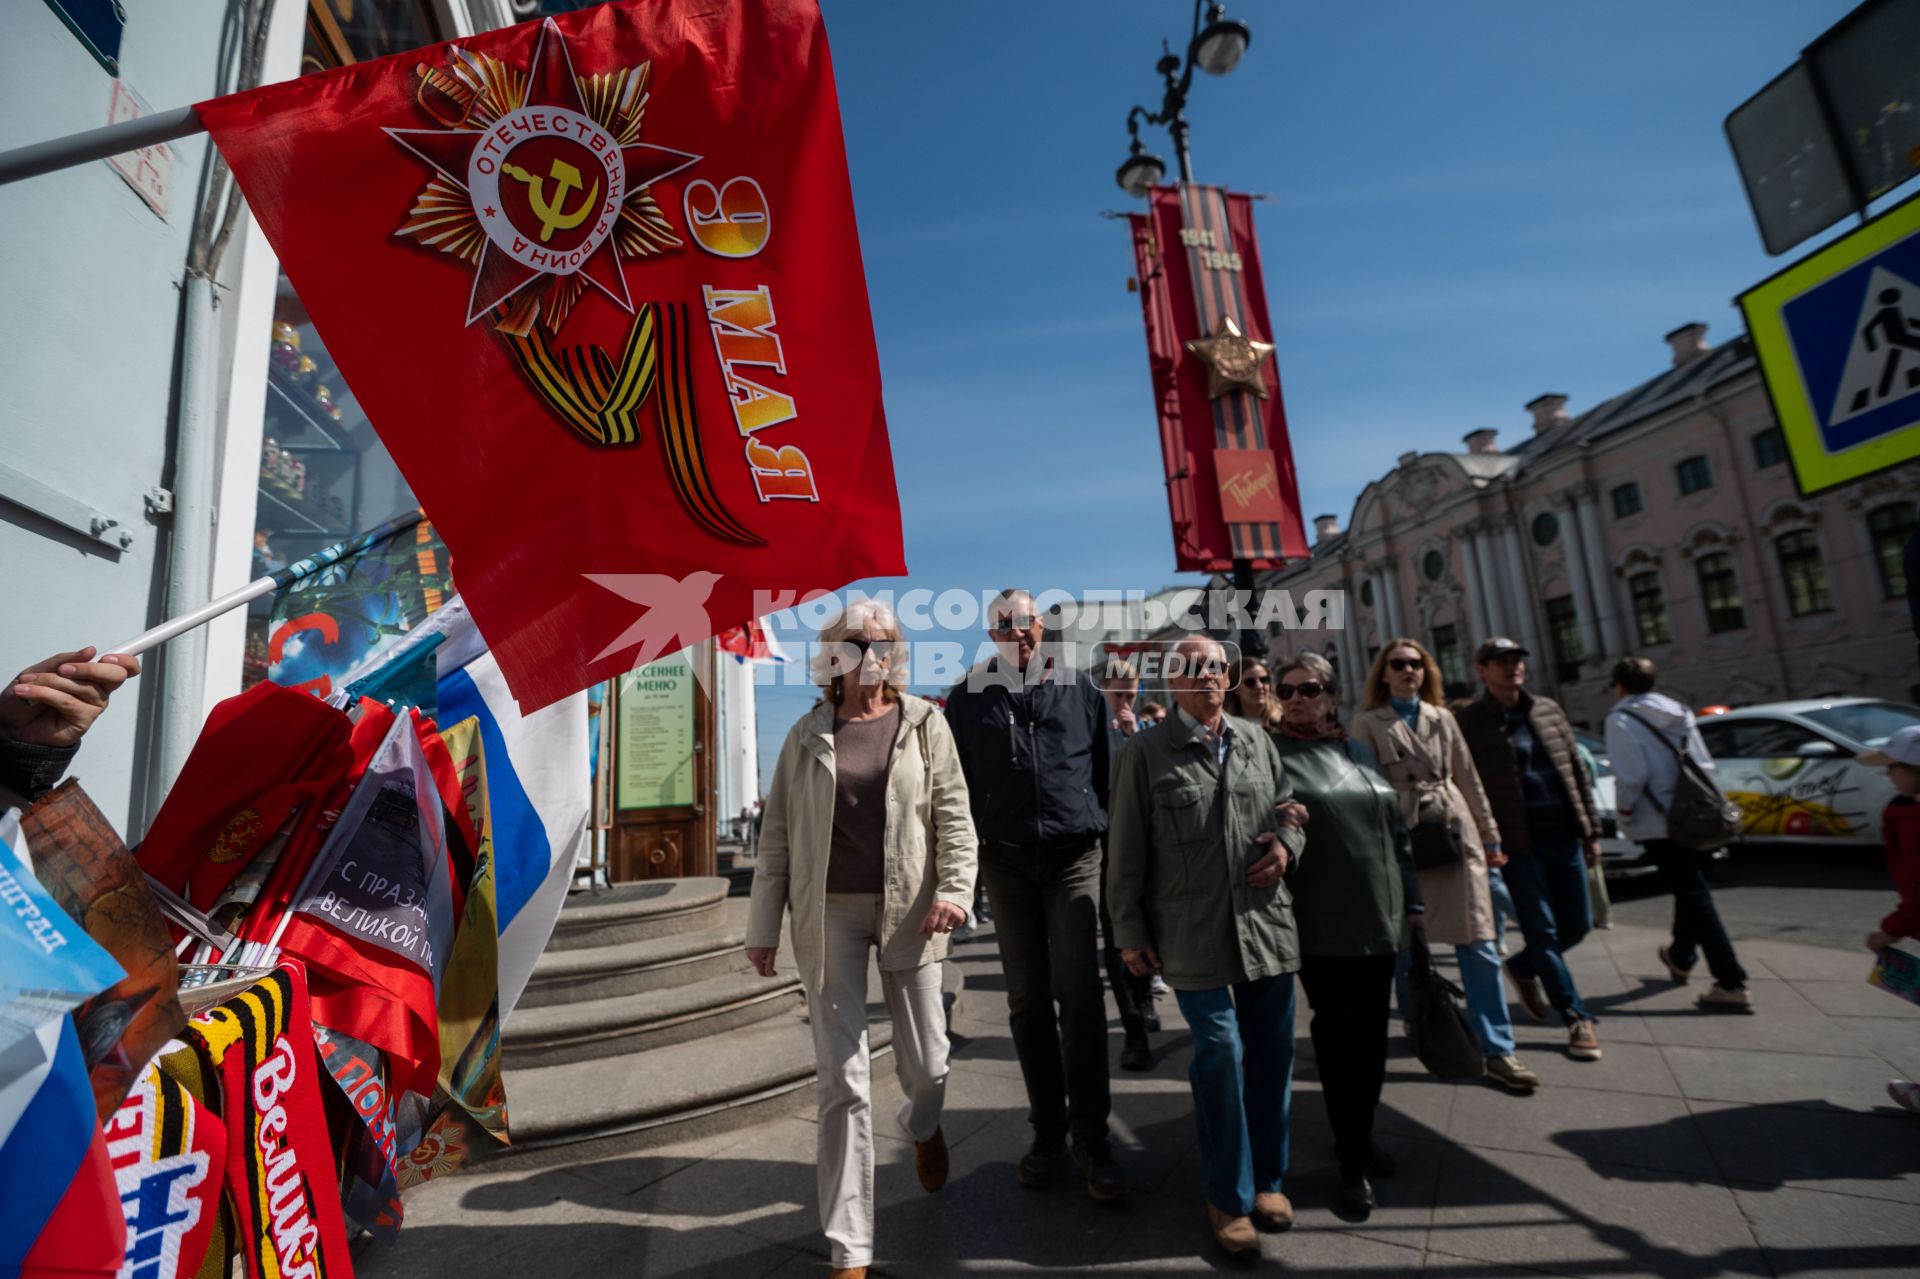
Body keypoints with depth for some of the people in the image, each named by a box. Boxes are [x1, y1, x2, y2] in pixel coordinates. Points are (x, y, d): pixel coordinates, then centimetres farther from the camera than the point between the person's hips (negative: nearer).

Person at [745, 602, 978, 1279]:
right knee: (844, 1080, 3)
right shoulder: (808, 735, 4)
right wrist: (763, 924, 5)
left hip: (907, 907, 0)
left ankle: (923, 1127, 50)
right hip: (828, 913, 0)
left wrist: (954, 889, -15)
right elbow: (776, 833, 6)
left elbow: (953, 813, -1)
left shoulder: (924, 723, 2)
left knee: (926, 1063, 12)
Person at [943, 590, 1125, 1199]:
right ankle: (1047, 1132, 24)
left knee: (1080, 994, -4)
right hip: (1006, 862, 1)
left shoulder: (1081, 688, 4)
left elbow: (1107, 769, 9)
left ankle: (1090, 1136, 11)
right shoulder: (967, 698, 4)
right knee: (1027, 999, 10)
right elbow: (956, 783, 8)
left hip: (1075, 858, -1)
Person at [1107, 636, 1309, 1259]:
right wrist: (1130, 933, -3)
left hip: (1266, 921, 4)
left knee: (1271, 1051, 12)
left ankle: (1268, 1177, 34)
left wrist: (1286, 843, -3)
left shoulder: (1256, 741, 8)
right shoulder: (1146, 752, -5)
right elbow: (1127, 853, -3)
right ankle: (1230, 1196, 19)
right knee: (1220, 1053, -4)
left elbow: (1289, 806, 20)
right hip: (1193, 932, -4)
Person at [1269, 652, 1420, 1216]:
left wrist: (1412, 901, 12)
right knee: (1341, 1037, 3)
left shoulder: (1361, 753, 10)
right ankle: (1351, 1159, 21)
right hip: (1322, 928, -5)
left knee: (1373, 1036, 15)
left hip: (1379, 919, 6)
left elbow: (1396, 831, 14)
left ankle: (1362, 1137, 34)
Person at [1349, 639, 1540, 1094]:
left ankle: (1498, 1052, 10)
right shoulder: (1367, 724, 0)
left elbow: (1469, 779, 14)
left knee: (1480, 948, 2)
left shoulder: (1442, 718, 12)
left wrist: (1490, 838, 12)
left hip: (1457, 835, 3)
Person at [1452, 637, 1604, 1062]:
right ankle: (1577, 1019, 17)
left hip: (1564, 835, 6)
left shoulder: (1549, 710, 11)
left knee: (1577, 925, 12)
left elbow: (1577, 772, 14)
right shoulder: (1467, 721, -6)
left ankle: (1523, 967, 38)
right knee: (1542, 931, 2)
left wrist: (1591, 830, 12)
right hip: (1518, 843, -5)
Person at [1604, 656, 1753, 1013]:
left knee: (1694, 897, -4)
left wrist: (1624, 810, -4)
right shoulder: (1678, 712, 11)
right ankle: (1681, 957, 40)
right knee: (1690, 891, 21)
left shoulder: (1621, 719, -11)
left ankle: (1732, 984, -5)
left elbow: (1631, 775, -18)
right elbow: (1705, 764, 10)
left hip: (1658, 823, -8)